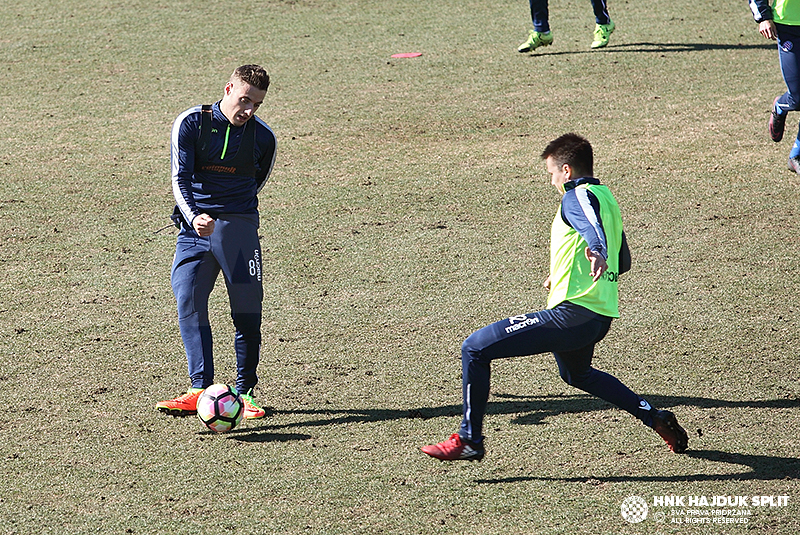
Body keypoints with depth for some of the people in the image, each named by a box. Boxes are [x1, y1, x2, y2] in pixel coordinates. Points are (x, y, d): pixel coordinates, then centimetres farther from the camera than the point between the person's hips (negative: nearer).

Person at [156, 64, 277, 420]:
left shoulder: (263, 137, 4)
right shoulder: (191, 123, -2)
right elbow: (180, 178, -8)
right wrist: (193, 216, -24)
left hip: (239, 225, 1)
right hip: (195, 225, -1)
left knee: (247, 311, -3)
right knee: (188, 303, -14)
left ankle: (245, 392, 8)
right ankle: (201, 390, -17)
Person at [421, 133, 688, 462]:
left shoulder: (576, 196, -8)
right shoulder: (606, 197, 19)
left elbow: (591, 222, -33)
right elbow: (623, 263, 30)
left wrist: (596, 251, -56)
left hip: (570, 314, -10)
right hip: (602, 316, 10)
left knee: (475, 348, -8)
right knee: (576, 373, 40)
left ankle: (469, 439, -8)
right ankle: (657, 419, 35)